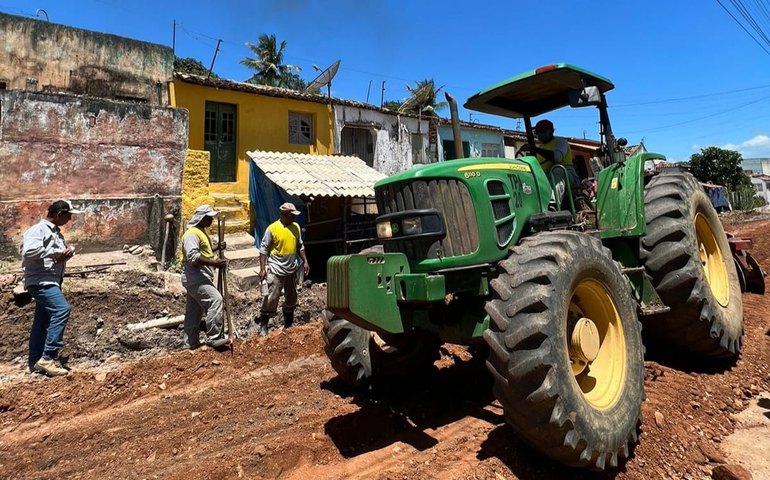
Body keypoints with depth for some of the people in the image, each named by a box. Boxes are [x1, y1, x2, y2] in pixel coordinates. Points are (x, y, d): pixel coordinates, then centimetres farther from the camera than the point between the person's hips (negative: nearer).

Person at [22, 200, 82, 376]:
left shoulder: (56, 233, 18)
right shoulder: (38, 229, -10)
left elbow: (61, 254, 25)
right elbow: (29, 250, -27)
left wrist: (68, 252, 1)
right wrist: (56, 253, -18)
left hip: (51, 281, 10)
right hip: (40, 281, -10)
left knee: (43, 323, 12)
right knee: (62, 309, -24)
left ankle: (36, 362, 20)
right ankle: (48, 357, -19)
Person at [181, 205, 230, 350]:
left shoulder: (201, 231, 17)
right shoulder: (192, 233, -16)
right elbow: (193, 257, -27)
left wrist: (218, 247, 14)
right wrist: (214, 263, -29)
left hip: (198, 278, 11)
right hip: (196, 278, -11)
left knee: (194, 311, 15)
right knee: (216, 300, -18)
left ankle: (191, 342, 23)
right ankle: (214, 337, -13)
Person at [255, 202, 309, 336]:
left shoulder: (296, 227, 3)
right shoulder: (272, 228, -13)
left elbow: (300, 246, 13)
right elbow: (263, 249, -11)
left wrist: (305, 261, 7)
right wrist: (262, 268, -16)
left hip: (292, 269, 6)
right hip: (276, 270, -6)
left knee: (291, 296, 16)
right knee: (272, 298, -4)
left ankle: (288, 323, 34)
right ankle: (263, 325, 11)